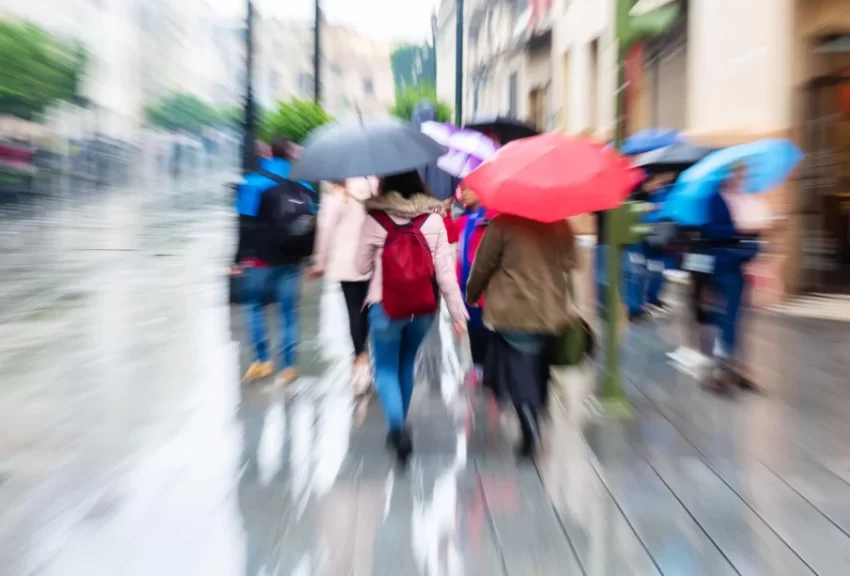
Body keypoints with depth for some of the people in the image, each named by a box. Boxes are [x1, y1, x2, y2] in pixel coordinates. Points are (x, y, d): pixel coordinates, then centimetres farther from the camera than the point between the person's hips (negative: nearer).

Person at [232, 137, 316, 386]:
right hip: (290, 260, 3)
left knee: (255, 306, 15)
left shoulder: (253, 183, -7)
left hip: (261, 259, -3)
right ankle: (288, 366, 8)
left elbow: (246, 225, -12)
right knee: (289, 312, 7)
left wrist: (239, 259, -8)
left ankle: (262, 360, 13)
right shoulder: (302, 185, 6)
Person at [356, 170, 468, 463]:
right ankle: (399, 427, 34)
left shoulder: (375, 220, -9)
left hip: (385, 307, -3)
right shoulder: (433, 219, -5)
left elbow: (363, 267, 0)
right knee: (405, 365, 22)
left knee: (386, 369, 11)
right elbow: (444, 270, -6)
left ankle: (397, 425, -13)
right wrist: (458, 312, -1)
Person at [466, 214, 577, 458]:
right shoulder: (561, 224, 5)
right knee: (539, 377, 16)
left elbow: (483, 265, -2)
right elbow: (569, 264, 9)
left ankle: (531, 437, -9)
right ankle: (539, 433, 24)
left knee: (520, 377, 1)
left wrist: (471, 296, 13)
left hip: (514, 314, -5)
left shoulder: (503, 223, -8)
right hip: (553, 314, 5)